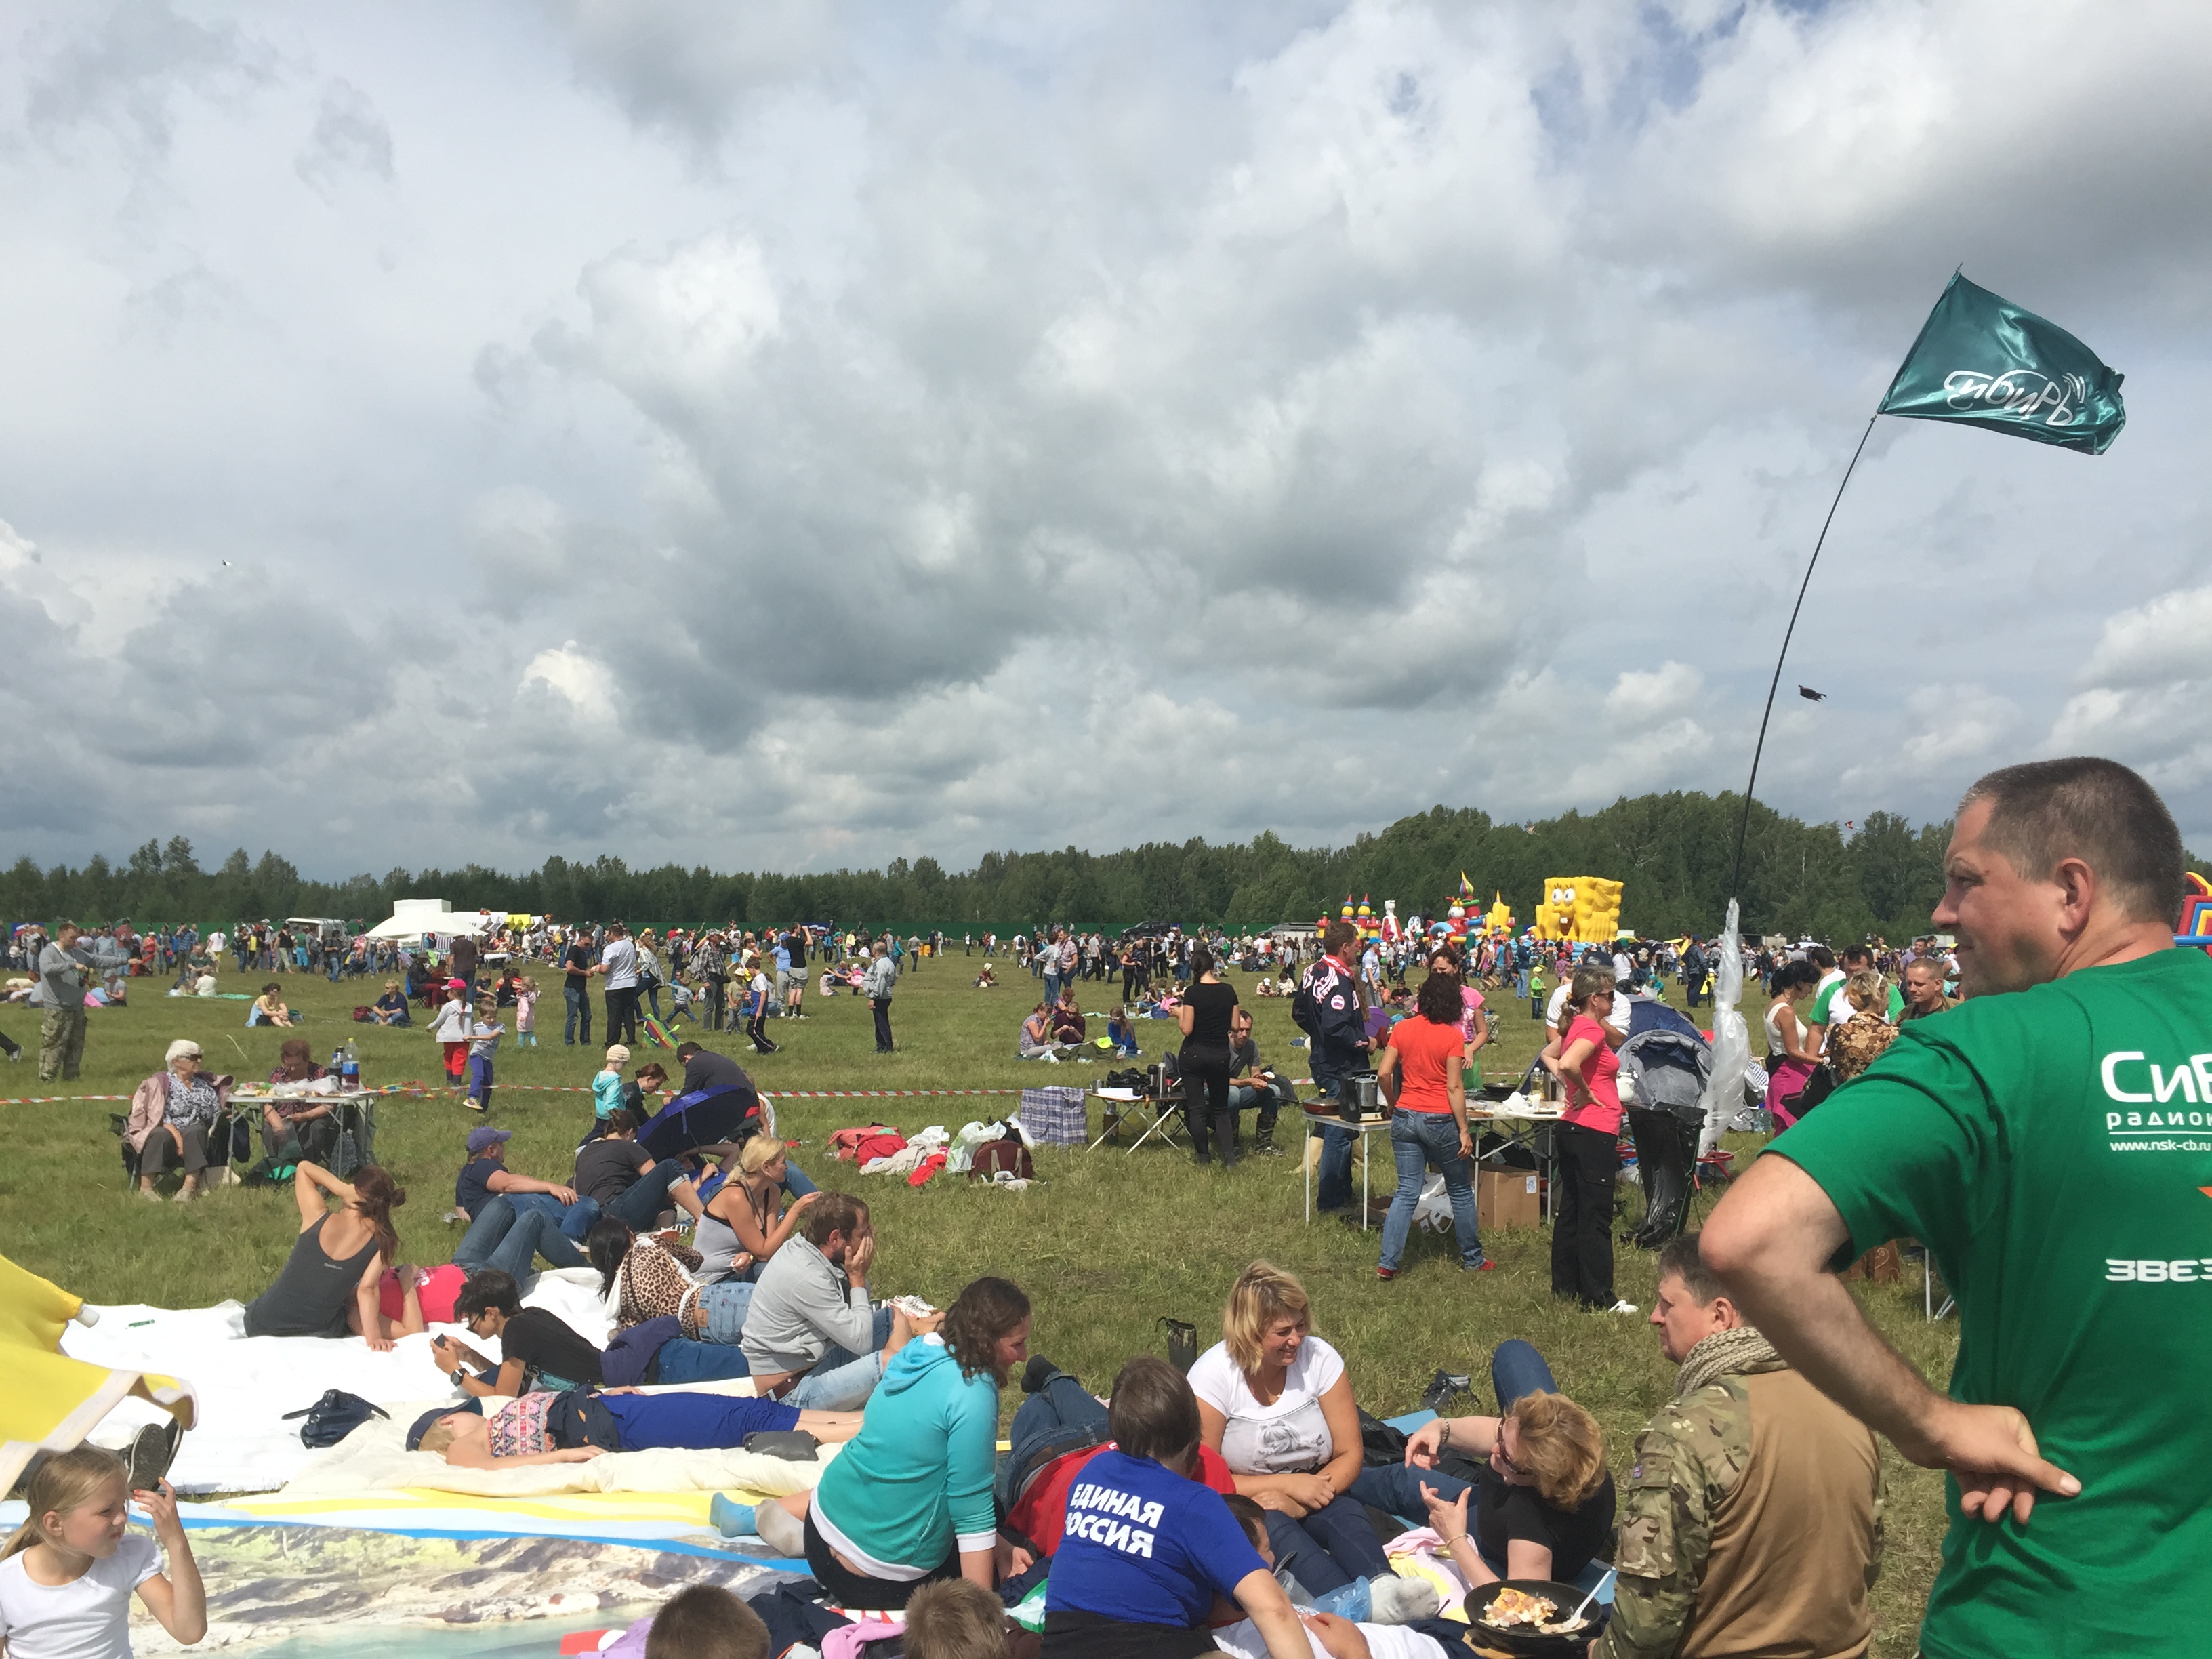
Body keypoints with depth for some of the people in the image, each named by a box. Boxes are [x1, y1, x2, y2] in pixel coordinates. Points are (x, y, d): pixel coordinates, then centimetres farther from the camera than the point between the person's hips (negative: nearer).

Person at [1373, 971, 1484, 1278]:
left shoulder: (1402, 1029, 0)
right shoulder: (1452, 1036, -11)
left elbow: (1383, 1073, -1)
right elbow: (1454, 1087, -13)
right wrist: (1464, 1130, -8)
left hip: (1405, 1117, 4)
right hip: (1440, 1120, -4)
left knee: (1407, 1193, 8)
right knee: (1461, 1191, 15)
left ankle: (1388, 1263, 1)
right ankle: (1472, 1259, 26)